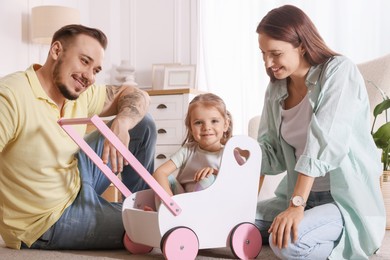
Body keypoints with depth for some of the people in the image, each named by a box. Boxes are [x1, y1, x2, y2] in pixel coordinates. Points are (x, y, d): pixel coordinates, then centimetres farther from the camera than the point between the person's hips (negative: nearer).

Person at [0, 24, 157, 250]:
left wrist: (121, 124, -21)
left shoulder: (80, 93, -5)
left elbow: (137, 96, 3)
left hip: (76, 180, 8)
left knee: (143, 125, 8)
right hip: (49, 222, -8)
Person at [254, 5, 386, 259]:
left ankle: (343, 239, -1)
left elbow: (324, 141, -24)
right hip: (303, 194, 7)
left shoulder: (339, 71, -13)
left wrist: (297, 205, -30)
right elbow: (272, 153, 5)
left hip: (348, 199, -7)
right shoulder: (276, 88, 7)